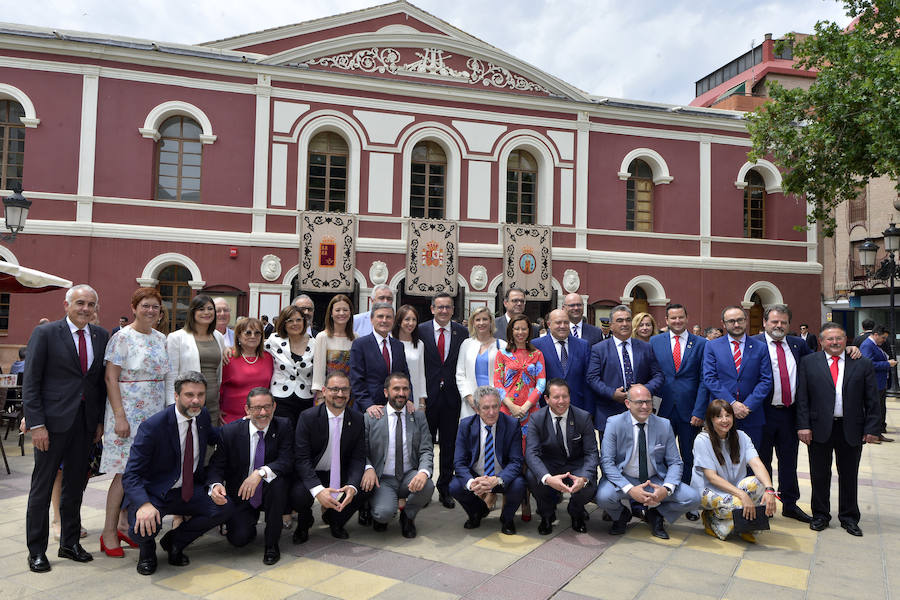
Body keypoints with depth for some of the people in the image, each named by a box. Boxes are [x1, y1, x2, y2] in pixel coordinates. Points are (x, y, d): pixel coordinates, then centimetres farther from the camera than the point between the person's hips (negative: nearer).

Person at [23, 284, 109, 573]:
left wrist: (100, 419, 5)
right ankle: (36, 550, 20)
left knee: (75, 484, 13)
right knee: (42, 485, 6)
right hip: (53, 420, -4)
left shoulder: (101, 336, 7)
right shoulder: (45, 333, -6)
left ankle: (70, 543, 27)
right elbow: (30, 383, -7)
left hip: (86, 422, 4)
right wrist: (36, 424, -13)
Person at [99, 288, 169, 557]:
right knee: (125, 473, -5)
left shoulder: (161, 339, 12)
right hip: (129, 412, -6)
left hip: (155, 413, 6)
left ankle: (125, 525, 21)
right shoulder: (122, 337, -7)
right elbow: (111, 378, -10)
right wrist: (119, 416, -16)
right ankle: (109, 533, 6)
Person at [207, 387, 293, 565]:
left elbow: (287, 462, -19)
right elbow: (216, 466, -4)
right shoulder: (230, 432, -7)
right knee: (239, 538, -20)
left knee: (277, 481, -34)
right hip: (240, 496, 1)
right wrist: (215, 485, -27)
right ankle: (250, 521, 20)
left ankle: (271, 542, -13)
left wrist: (260, 473, -36)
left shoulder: (283, 427, -9)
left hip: (270, 494, 0)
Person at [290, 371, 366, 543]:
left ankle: (334, 519, 12)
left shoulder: (357, 419, -4)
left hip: (340, 475, 2)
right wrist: (318, 489, -34)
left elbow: (358, 458, -5)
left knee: (360, 492, -25)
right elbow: (301, 458, -19)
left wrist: (352, 486, -27)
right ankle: (304, 523, 9)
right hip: (310, 475, -2)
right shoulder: (308, 417, -14)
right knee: (299, 495, -32)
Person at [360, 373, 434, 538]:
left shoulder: (419, 418, 5)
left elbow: (426, 451, -2)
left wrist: (423, 472, -24)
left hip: (410, 477, 2)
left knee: (427, 486, -30)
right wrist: (368, 468, -23)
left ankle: (407, 516, 3)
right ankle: (381, 517, 12)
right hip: (382, 480, -2)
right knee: (384, 512, -30)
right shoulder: (371, 418, 0)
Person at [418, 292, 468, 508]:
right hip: (427, 396, -2)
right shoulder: (420, 331, -1)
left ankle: (444, 489, 24)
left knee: (449, 446, 10)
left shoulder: (462, 332, 4)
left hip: (452, 397, 2)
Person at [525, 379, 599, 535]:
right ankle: (547, 514, 2)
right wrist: (548, 478, -41)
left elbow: (592, 453, -12)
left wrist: (584, 478, -35)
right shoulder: (537, 418, -12)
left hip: (576, 465, 0)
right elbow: (531, 453, -21)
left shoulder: (583, 417, -11)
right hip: (549, 465, 0)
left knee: (589, 487, -31)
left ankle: (576, 513, 10)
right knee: (531, 476, -31)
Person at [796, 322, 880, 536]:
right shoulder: (808, 362, 1)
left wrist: (872, 428, -3)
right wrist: (803, 426, -7)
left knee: (849, 476, 12)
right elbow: (802, 398, -1)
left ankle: (849, 517, 27)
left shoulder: (863, 364, 3)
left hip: (851, 429, 1)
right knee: (819, 475, 9)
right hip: (819, 428, -1)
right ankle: (820, 515, 24)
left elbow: (872, 400, 4)